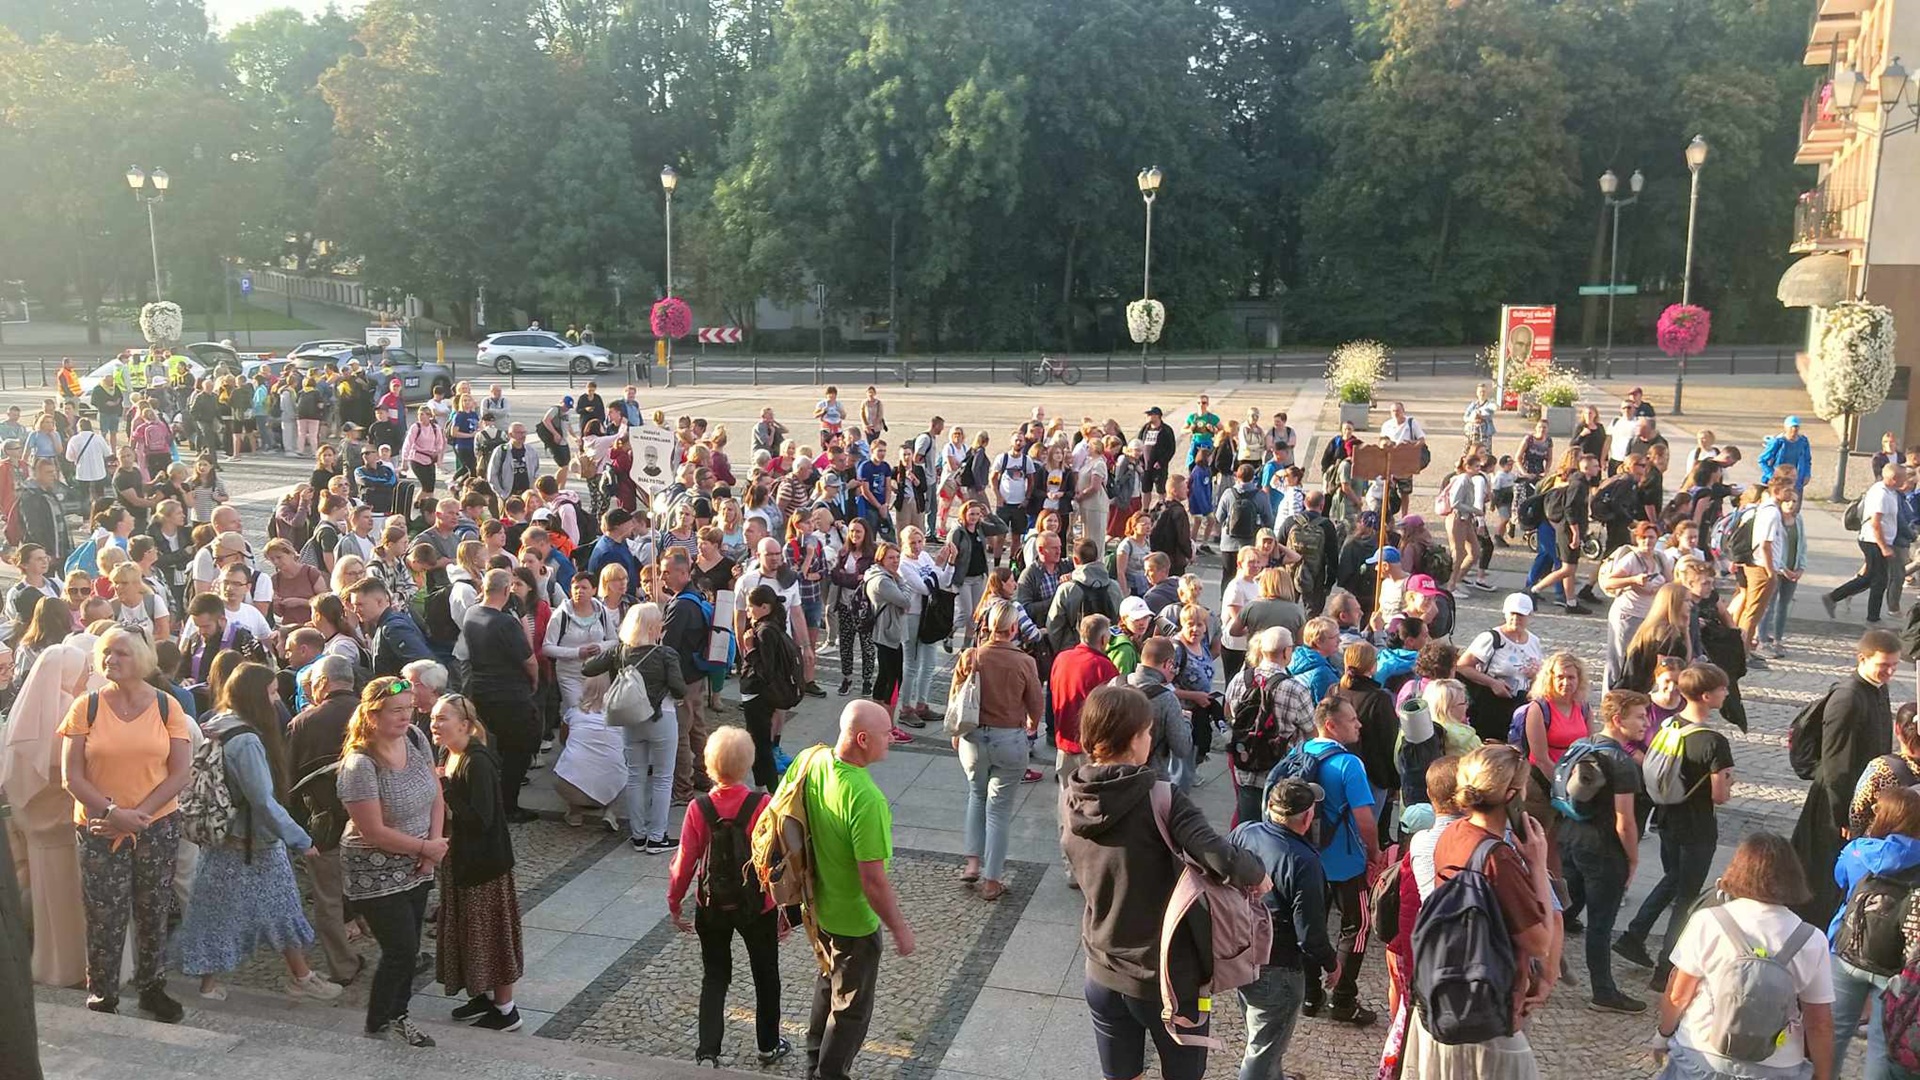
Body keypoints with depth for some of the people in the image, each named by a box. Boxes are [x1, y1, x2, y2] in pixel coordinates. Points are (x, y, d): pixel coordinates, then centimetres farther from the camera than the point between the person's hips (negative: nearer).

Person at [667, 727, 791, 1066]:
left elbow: (685, 861, -9)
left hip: (712, 907, 1)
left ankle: (707, 1051, 15)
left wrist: (674, 903, 6)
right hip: (758, 907, -1)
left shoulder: (699, 809, -15)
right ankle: (769, 1046, 34)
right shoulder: (763, 805, -20)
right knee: (766, 975, 19)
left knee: (714, 977, 18)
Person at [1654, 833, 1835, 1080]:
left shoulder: (1708, 921, -12)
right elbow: (1820, 1023, -3)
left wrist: (1664, 1032, 11)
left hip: (1703, 1059, -2)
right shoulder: (1810, 940, -6)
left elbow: (1678, 995, -6)